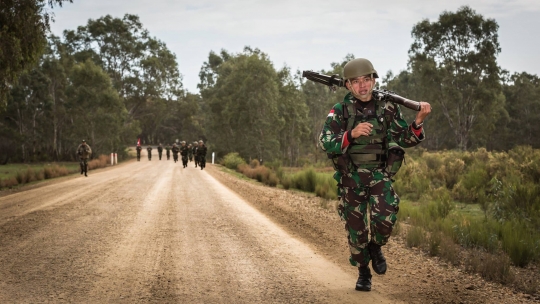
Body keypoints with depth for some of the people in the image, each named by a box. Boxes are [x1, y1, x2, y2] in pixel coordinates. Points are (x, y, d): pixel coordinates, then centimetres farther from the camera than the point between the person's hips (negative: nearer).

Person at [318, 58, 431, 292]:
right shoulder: (340, 111, -5)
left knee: (385, 218, -22)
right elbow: (325, 143, -15)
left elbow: (406, 140, 2)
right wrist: (351, 134, -30)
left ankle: (376, 248, 11)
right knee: (355, 228, 6)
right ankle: (363, 272, 29)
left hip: (380, 174, 0)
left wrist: (418, 121, -16)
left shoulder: (388, 108, 0)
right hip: (351, 178, 0)